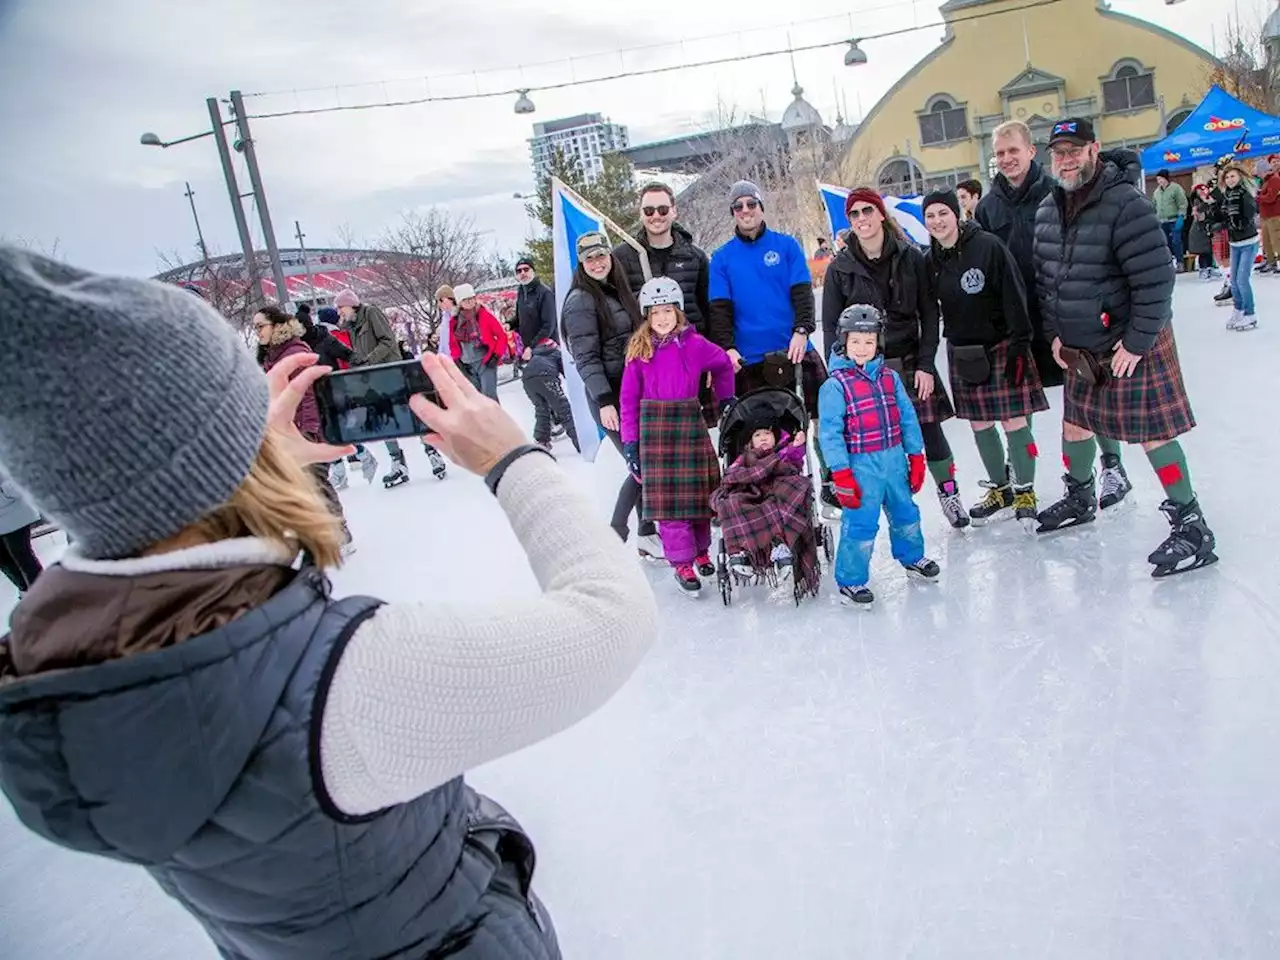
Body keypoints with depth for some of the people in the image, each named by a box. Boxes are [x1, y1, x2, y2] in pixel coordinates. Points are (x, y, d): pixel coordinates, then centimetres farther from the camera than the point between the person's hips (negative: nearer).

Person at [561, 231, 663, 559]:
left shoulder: (617, 292, 15)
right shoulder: (581, 300, -9)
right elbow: (586, 357, -15)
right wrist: (604, 401, -22)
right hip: (608, 395, -7)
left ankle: (647, 534, 17)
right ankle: (614, 536, 6)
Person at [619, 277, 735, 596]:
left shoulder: (695, 344, -2)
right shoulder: (639, 349, -1)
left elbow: (723, 364, 17)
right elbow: (628, 398, 0)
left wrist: (725, 399, 18)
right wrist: (629, 442, -3)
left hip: (690, 423, 1)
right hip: (654, 428, -1)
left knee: (699, 491, 10)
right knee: (666, 496, -1)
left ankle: (701, 550, 30)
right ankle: (682, 561, 8)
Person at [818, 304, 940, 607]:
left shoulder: (890, 377, 4)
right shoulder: (835, 385, -12)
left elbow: (907, 417, 9)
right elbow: (830, 432, -14)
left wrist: (916, 458, 8)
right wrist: (841, 475, -17)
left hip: (894, 462, 6)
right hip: (861, 467, -6)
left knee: (906, 514, 23)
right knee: (860, 525, -3)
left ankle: (912, 557, 47)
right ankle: (850, 581, 12)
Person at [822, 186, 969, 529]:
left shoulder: (911, 257, 1)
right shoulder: (840, 268, 1)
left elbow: (929, 313, 1)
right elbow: (831, 326, 1)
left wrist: (925, 365, -6)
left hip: (910, 364, 1)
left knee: (930, 433, 4)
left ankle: (949, 494, 25)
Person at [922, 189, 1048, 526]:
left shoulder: (988, 246, -12)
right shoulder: (930, 259, 3)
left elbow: (1014, 298, -13)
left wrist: (1019, 346, -16)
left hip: (1000, 345, -5)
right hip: (962, 352, 5)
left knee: (1014, 422, -4)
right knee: (980, 425, 11)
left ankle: (1025, 492, 11)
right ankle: (999, 489, 27)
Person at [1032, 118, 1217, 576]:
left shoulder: (1124, 204, -21)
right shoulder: (1048, 212, 4)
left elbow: (1156, 278, -23)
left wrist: (1136, 342, -20)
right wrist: (1057, 332, 9)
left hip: (1134, 343, -7)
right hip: (1081, 348, 7)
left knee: (1153, 432, -5)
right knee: (1074, 423, 17)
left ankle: (1191, 525, 7)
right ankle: (1080, 499, 40)